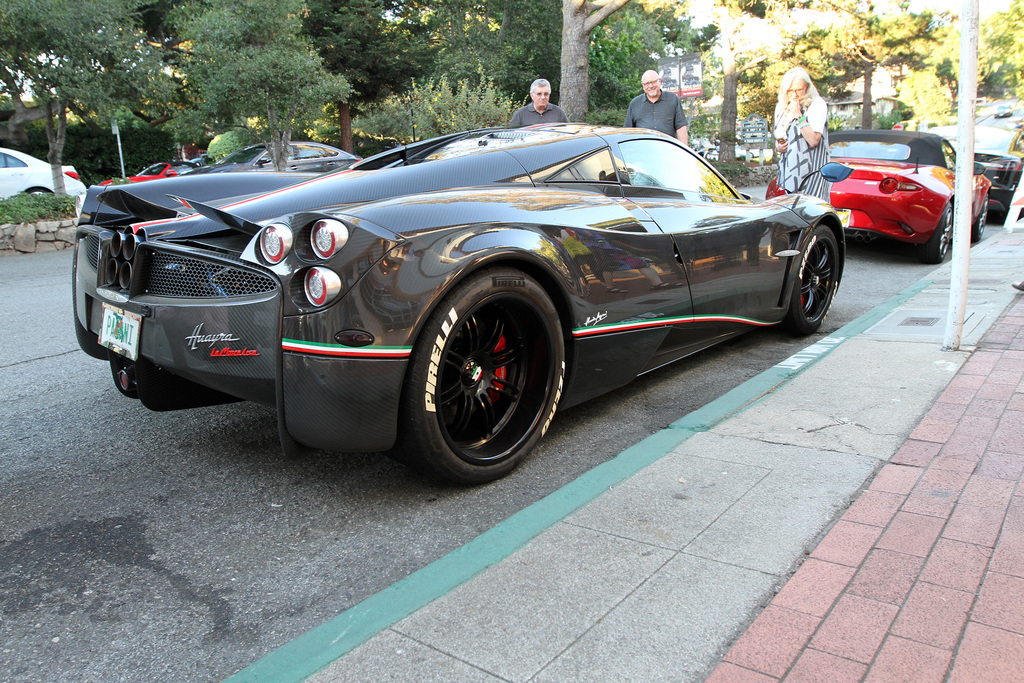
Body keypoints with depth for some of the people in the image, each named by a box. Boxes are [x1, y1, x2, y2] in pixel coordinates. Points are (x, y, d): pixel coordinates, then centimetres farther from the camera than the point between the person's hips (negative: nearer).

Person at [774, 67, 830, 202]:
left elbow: (813, 140, -16)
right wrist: (778, 147, 3)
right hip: (787, 173, 6)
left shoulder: (817, 104, -5)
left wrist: (798, 115, -15)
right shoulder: (781, 107, 15)